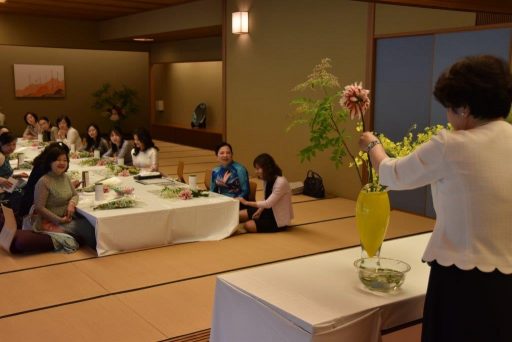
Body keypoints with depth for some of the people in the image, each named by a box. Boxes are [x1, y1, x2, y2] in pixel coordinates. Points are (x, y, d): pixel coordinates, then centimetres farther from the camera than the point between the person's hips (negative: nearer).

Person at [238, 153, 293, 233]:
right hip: (270, 211, 8)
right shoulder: (267, 180, 1)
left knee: (248, 225, -19)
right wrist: (259, 211, -10)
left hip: (279, 219, -8)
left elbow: (268, 203, -28)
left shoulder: (281, 182, -26)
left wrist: (246, 202, -26)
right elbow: (266, 200, 9)